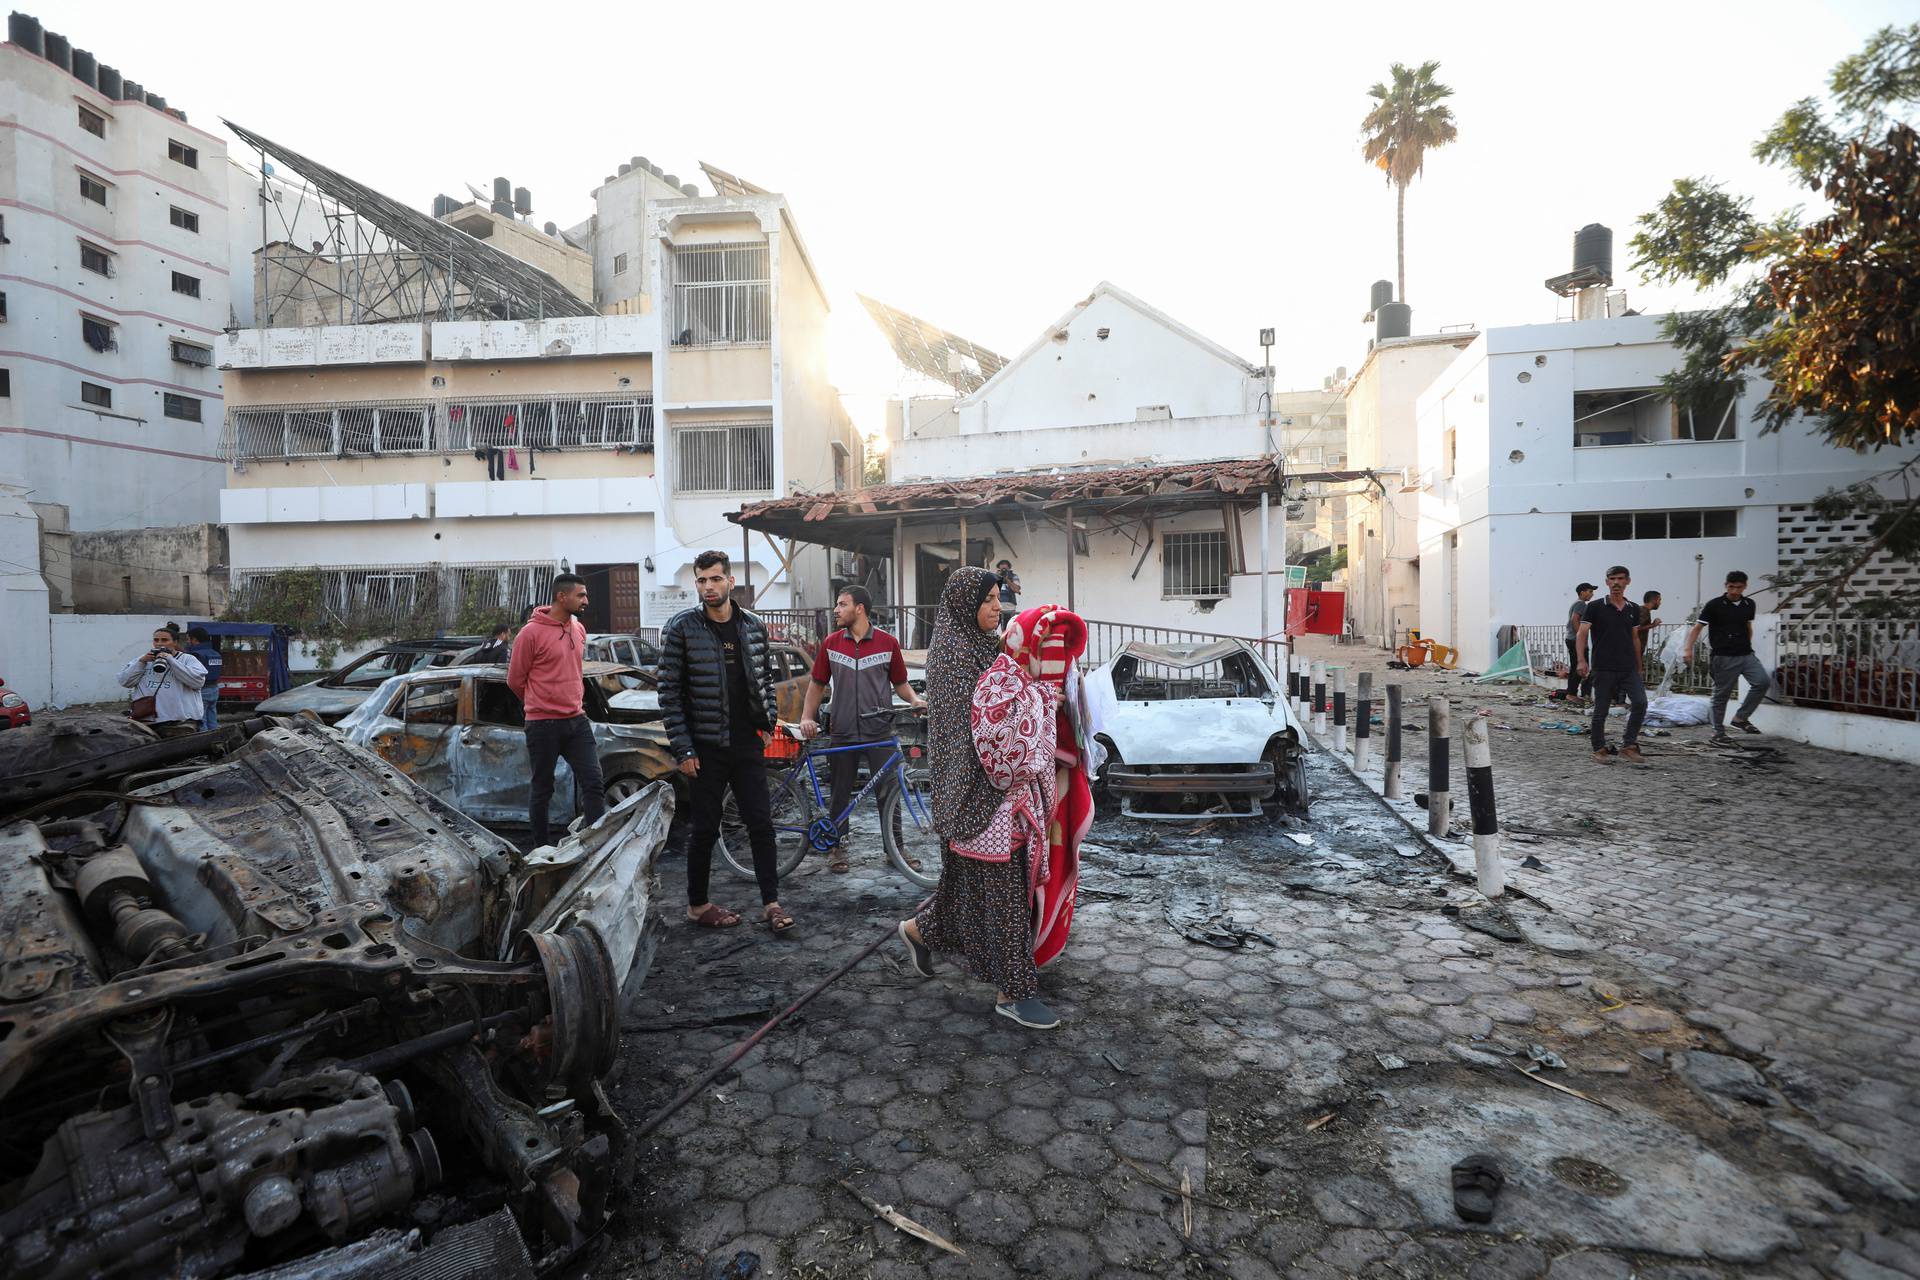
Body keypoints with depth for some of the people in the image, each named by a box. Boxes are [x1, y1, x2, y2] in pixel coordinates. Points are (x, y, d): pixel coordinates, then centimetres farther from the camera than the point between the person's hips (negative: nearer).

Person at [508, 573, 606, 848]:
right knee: (542, 789, 8)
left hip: (577, 720, 5)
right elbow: (515, 679, -2)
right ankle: (540, 848, 22)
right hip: (543, 725, -5)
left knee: (594, 783, 1)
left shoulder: (579, 630, 8)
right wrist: (540, 705, 10)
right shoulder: (532, 633, -12)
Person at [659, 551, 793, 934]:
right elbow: (669, 691, -7)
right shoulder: (682, 628, -7)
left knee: (761, 824, 5)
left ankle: (771, 902, 15)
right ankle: (697, 905, 24)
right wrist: (683, 749, -11)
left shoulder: (754, 627, 5)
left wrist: (769, 722, 7)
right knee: (705, 829, 7)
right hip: (706, 747, -3)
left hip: (747, 745, 3)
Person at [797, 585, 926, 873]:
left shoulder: (887, 643, 0)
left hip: (879, 731, -1)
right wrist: (806, 717, -1)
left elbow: (900, 683, 7)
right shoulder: (831, 644, 5)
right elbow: (817, 684, 11)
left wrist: (915, 699, -12)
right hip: (843, 733, 2)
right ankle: (838, 847, 24)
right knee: (840, 793, 9)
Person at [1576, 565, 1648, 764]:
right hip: (1603, 668, -4)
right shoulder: (1595, 607, -3)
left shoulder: (1634, 609, 11)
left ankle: (1628, 746, 1)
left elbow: (1635, 639, 18)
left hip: (1629, 668, 4)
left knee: (1640, 703, -11)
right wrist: (1582, 660, -21)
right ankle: (1599, 749, 15)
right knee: (1601, 710, 2)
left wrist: (1638, 666, 19)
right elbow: (1582, 633, -9)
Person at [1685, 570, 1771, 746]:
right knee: (1721, 694, 1)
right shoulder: (1714, 605, -7)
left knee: (1763, 681, -13)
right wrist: (1689, 648, -19)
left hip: (1746, 655, 5)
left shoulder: (1749, 605, 8)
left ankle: (1740, 718, 4)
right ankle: (1718, 733, 12)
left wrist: (1747, 645, 22)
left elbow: (1748, 627, 23)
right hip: (1724, 657, -5)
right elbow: (1697, 627, -8)